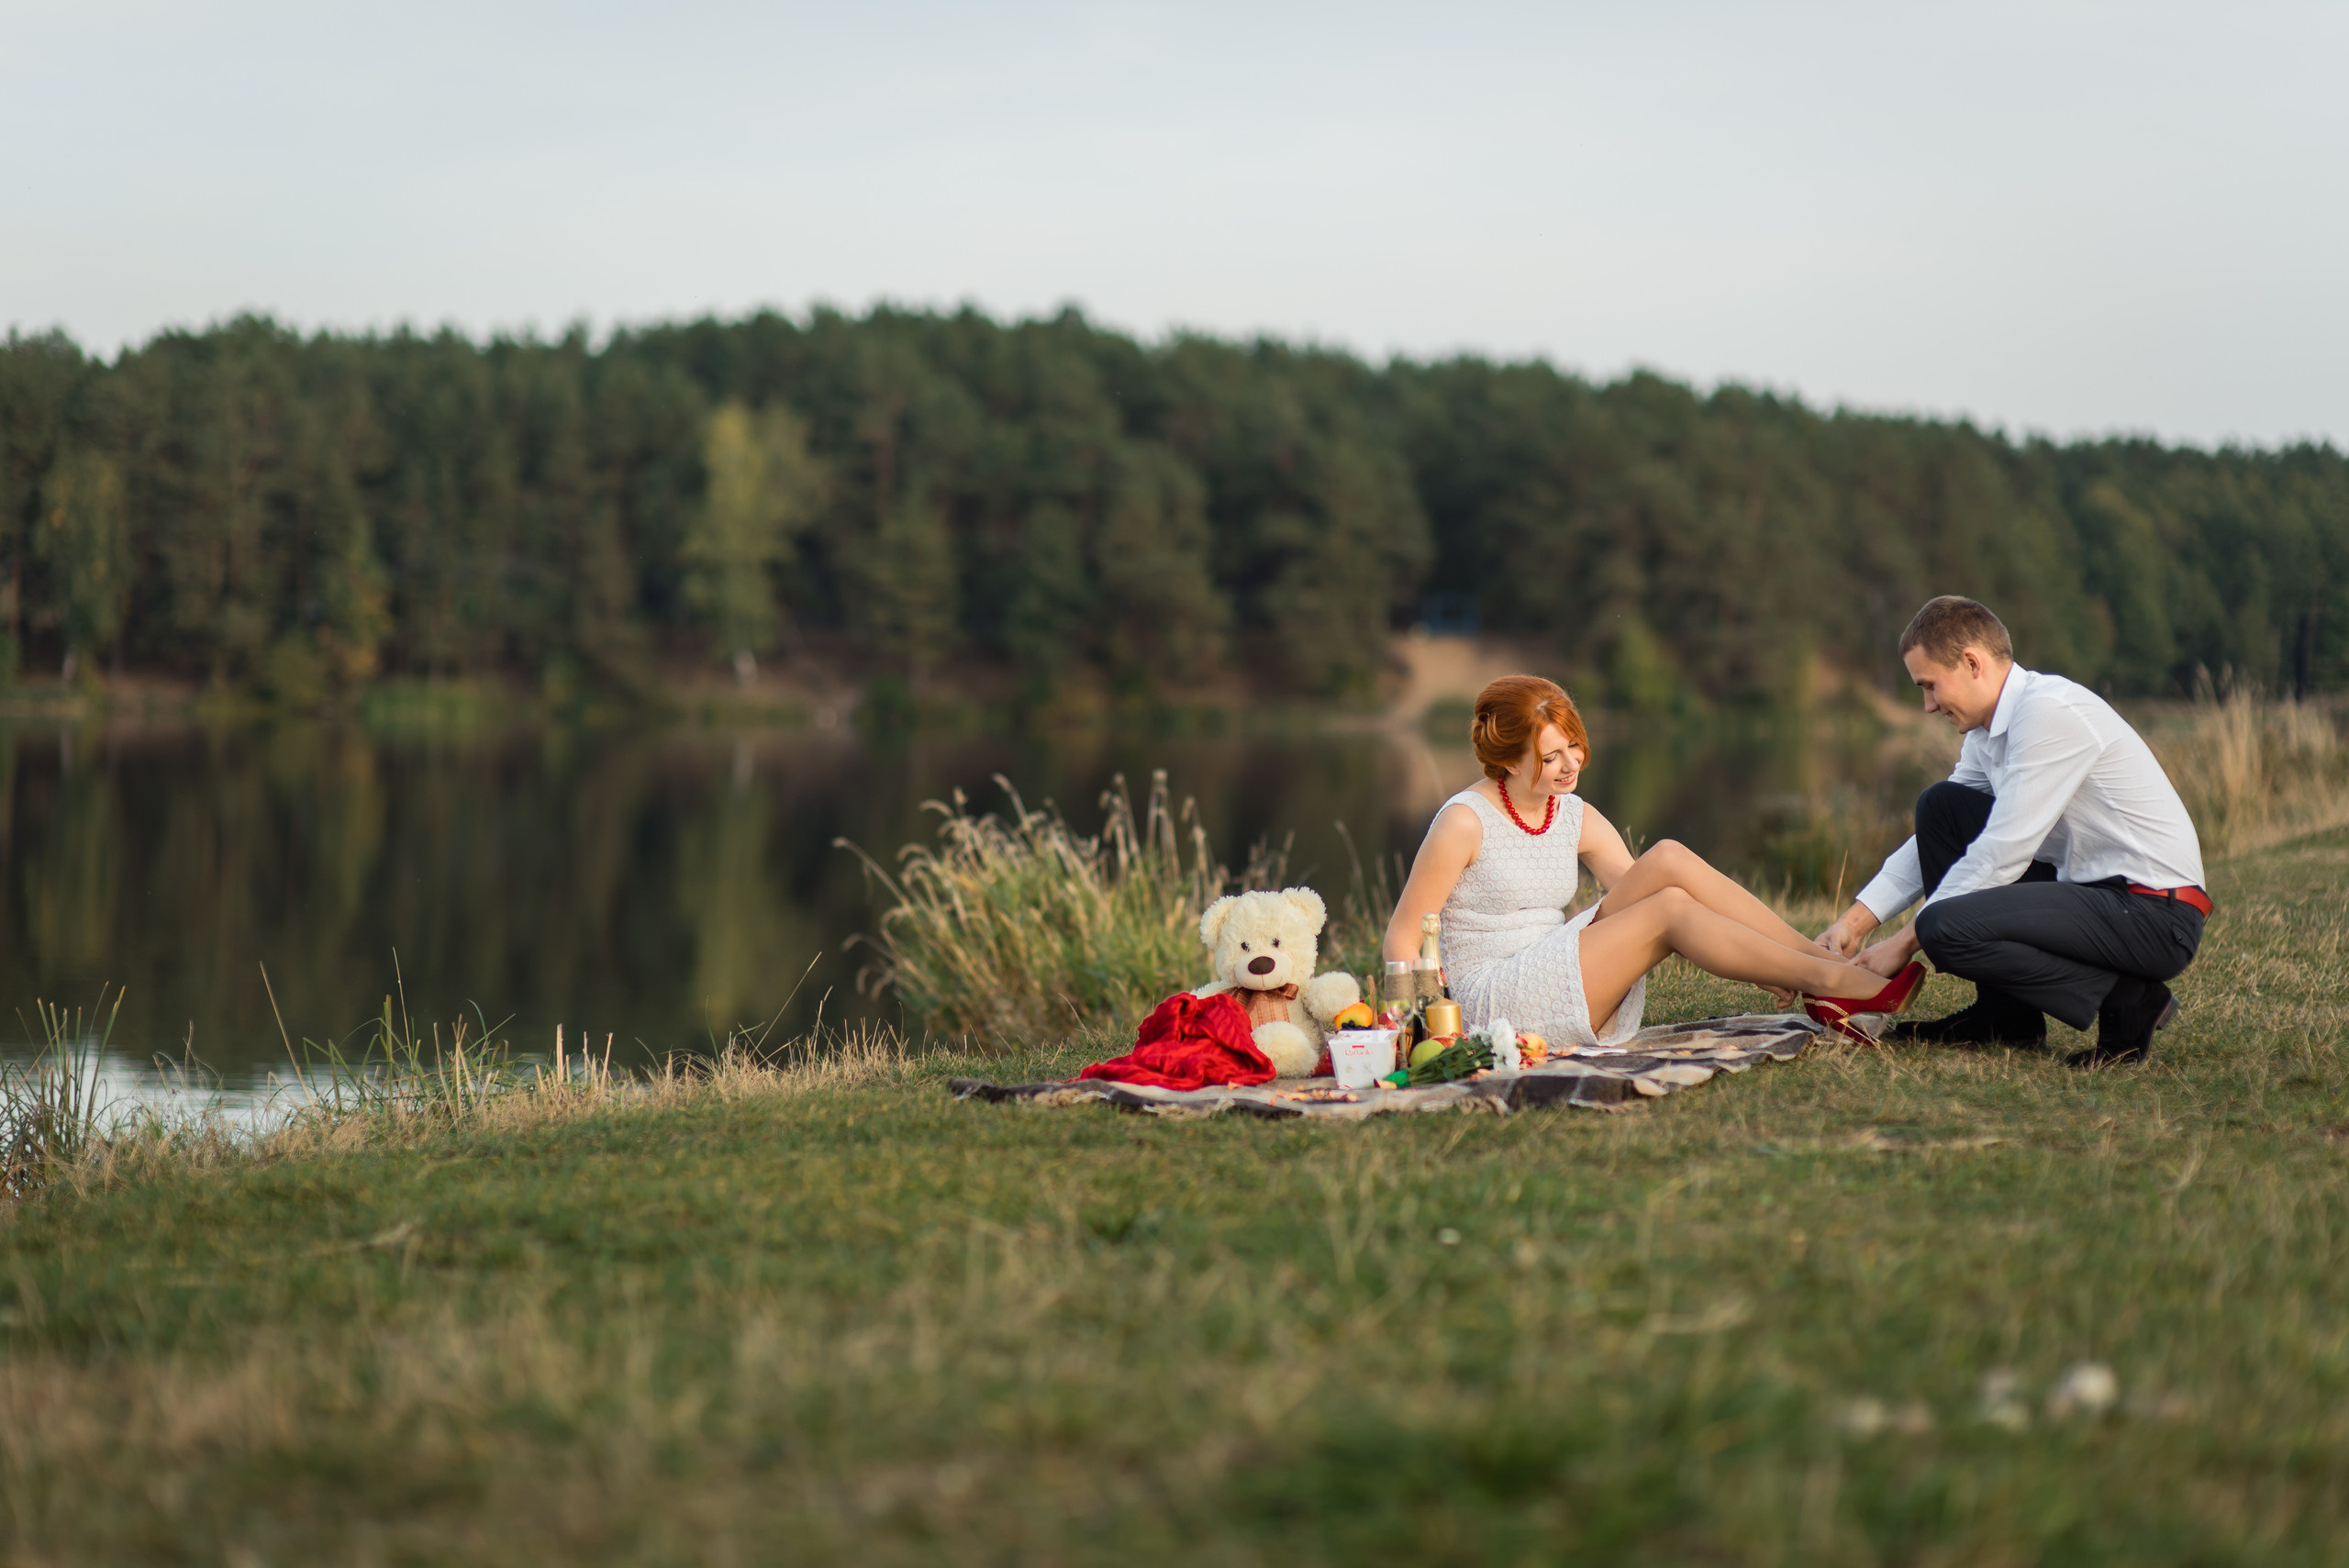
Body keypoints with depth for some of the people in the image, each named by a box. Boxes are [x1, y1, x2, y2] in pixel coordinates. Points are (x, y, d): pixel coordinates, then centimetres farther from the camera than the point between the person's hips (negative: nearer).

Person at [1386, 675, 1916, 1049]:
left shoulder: (1577, 819, 9)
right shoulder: (1466, 822, -11)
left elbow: (1636, 890, 6)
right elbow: (1403, 934, -10)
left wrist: (1750, 960, -6)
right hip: (1488, 1001, -7)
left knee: (1668, 860, -14)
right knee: (1669, 907, -22)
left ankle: (1826, 961, -18)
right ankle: (1828, 981, -23)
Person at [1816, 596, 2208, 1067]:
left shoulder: (2051, 711, -18)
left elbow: (2000, 855, -19)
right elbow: (1936, 838, 18)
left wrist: (1904, 943, -13)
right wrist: (1854, 923, 7)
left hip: (2156, 916, -10)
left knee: (1947, 927, -25)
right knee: (1941, 806, 11)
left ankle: (2125, 999, -10)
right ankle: (2005, 1016, 11)